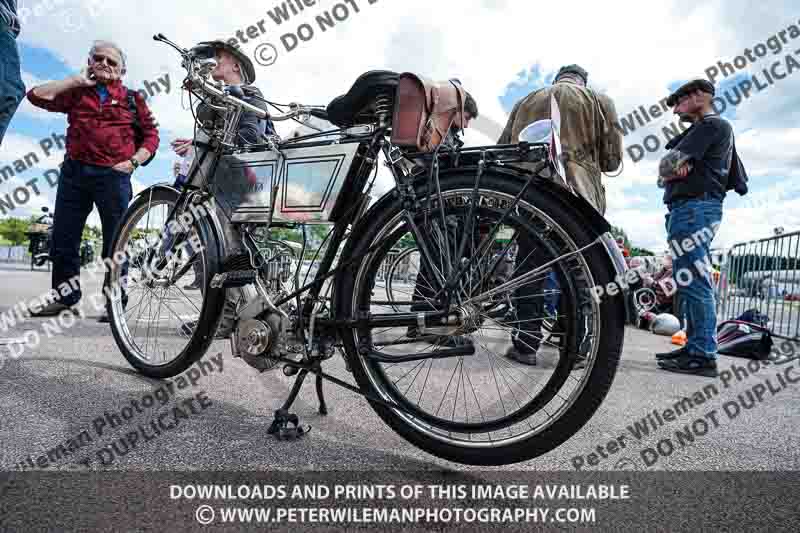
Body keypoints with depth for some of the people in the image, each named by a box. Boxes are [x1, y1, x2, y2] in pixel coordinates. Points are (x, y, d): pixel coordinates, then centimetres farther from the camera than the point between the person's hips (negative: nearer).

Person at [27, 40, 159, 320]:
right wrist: (78, 80, 8)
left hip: (113, 174, -3)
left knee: (115, 243, -2)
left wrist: (133, 162, -6)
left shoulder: (132, 98, 11)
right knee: (63, 238, 6)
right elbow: (37, 95, 6)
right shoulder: (76, 93, 17)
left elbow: (151, 135, 7)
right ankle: (65, 295, 19)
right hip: (74, 171, 3)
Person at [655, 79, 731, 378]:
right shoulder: (701, 132, 28)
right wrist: (676, 170, -2)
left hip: (693, 207, -10)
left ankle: (703, 356, -12)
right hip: (689, 209, 10)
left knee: (693, 282, -13)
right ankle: (695, 347, 15)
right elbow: (662, 178, 19)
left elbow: (666, 166, -14)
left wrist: (670, 169, 7)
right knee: (692, 283, 10)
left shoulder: (712, 125, -3)